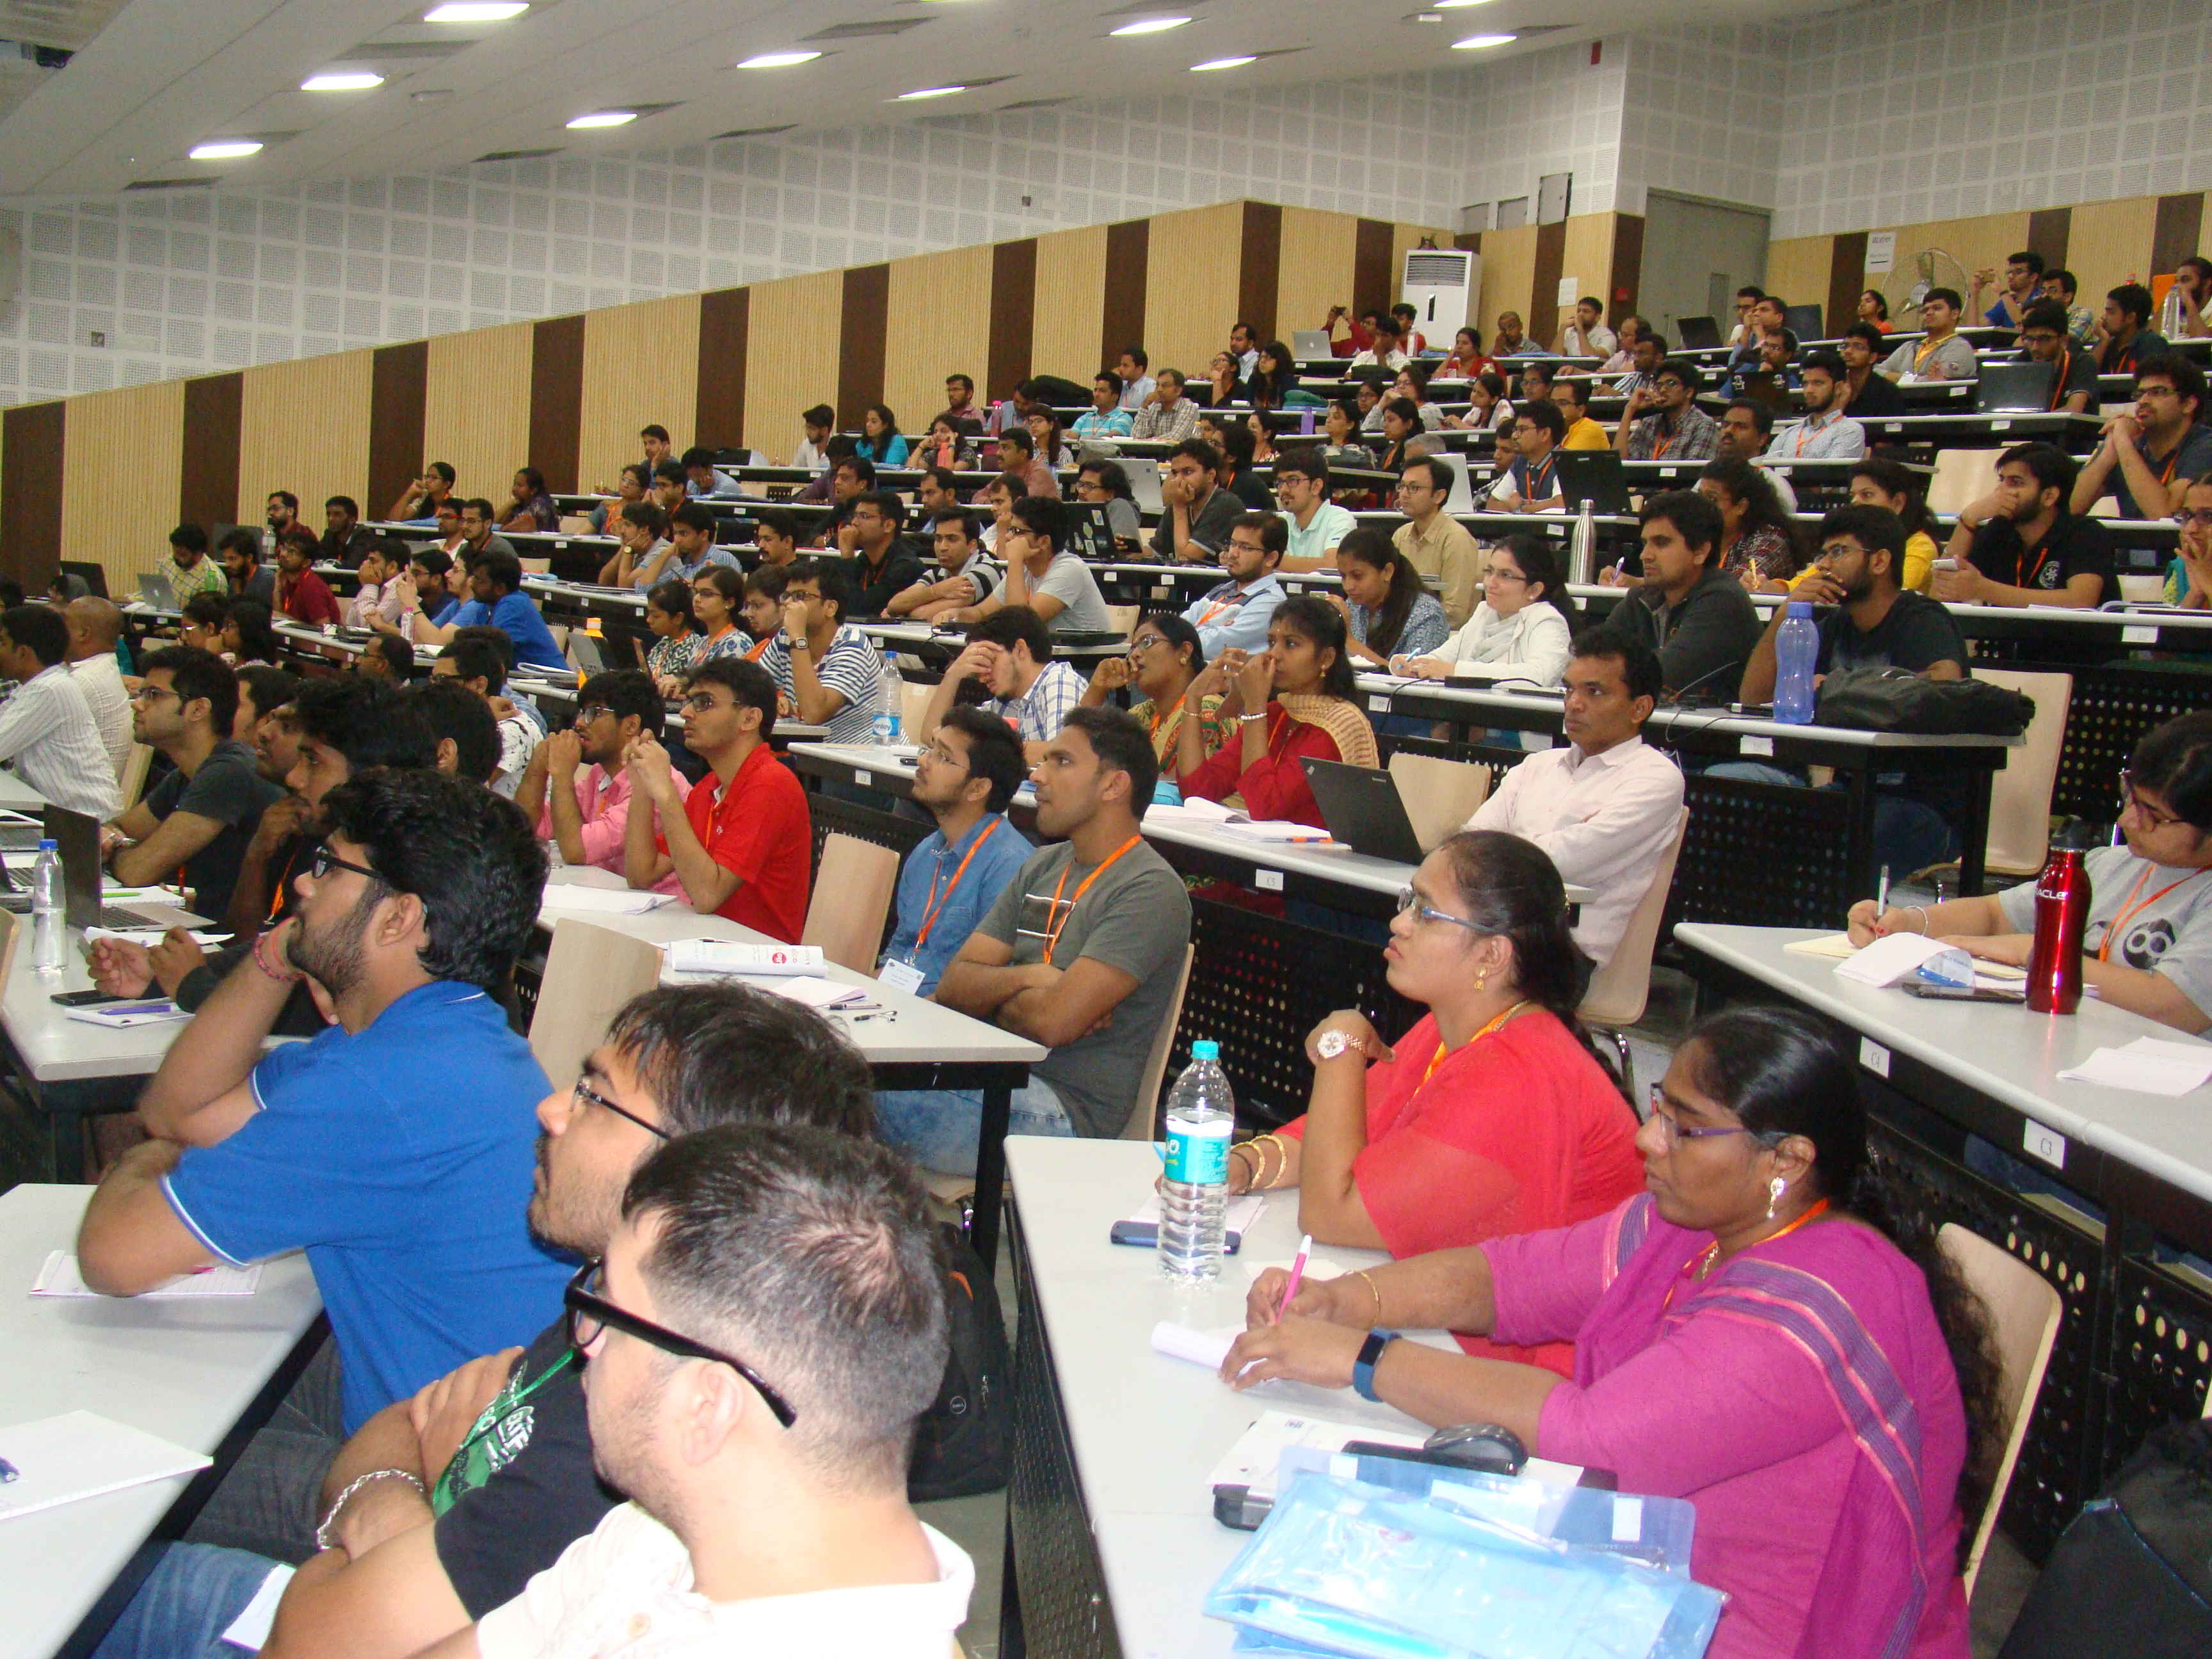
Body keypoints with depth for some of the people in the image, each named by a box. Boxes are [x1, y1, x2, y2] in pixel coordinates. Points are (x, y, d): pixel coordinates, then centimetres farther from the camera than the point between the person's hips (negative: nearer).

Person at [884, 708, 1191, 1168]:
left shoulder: (1150, 891, -12)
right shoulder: (1042, 866, 16)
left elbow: (1051, 1022, -22)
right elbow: (953, 986, 10)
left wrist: (995, 1000, 0)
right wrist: (1025, 979, -10)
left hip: (1066, 1108, -8)